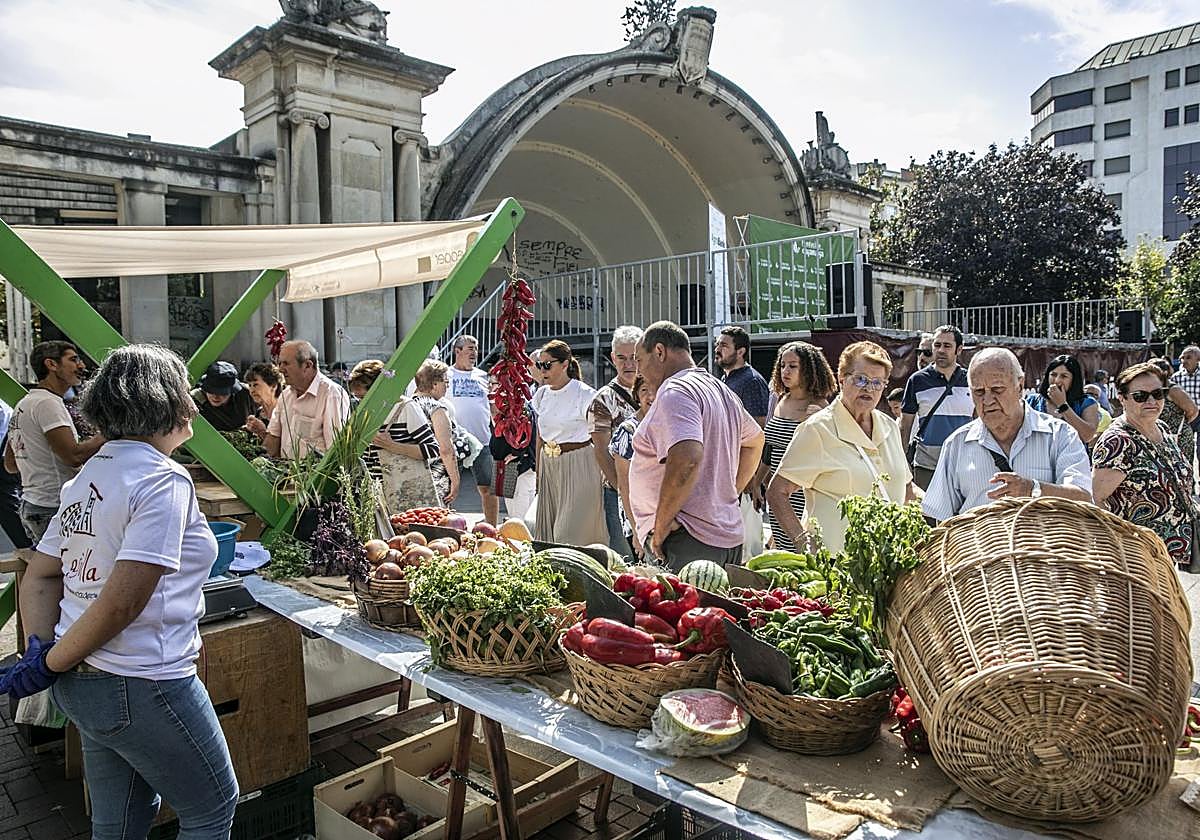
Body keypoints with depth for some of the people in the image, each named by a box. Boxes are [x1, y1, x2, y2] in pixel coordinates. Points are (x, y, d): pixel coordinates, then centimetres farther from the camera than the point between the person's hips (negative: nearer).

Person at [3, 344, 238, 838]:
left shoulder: (87, 477, 8)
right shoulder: (164, 480, -20)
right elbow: (122, 601, -25)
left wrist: (40, 647, 1)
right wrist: (51, 664, -12)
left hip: (80, 684, 9)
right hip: (140, 687, -9)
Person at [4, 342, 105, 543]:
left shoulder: (22, 405, 17)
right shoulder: (47, 403, -14)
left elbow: (10, 464, 21)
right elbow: (74, 456, -22)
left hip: (30, 506, 10)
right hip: (53, 509, -10)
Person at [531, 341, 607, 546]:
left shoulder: (585, 394, -10)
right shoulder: (542, 395, 8)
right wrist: (538, 471, 14)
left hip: (578, 466, -6)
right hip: (548, 464, 6)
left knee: (573, 531, -7)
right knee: (547, 527, 7)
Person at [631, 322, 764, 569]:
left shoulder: (675, 392, -13)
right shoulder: (721, 389, 18)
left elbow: (687, 459, -28)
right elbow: (755, 440, 33)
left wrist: (659, 529, -18)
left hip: (688, 542, -9)